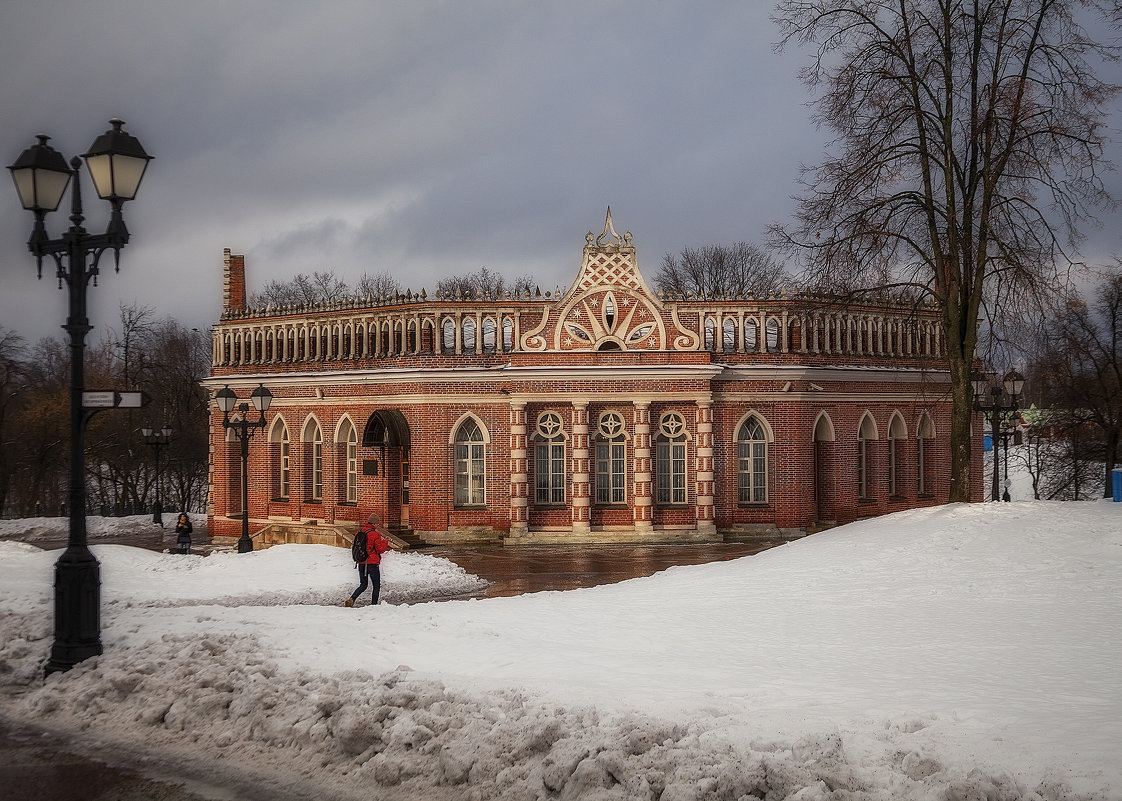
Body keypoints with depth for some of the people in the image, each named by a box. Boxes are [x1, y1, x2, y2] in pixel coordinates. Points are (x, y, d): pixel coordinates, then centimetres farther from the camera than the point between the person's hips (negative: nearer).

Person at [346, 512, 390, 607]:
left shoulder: (359, 532, 6)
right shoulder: (375, 534, -14)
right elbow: (380, 549, -12)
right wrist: (384, 542, 7)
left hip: (361, 563, 6)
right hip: (372, 563, -6)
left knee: (363, 585, 14)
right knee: (376, 586, 10)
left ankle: (351, 599, -7)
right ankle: (373, 604, 8)